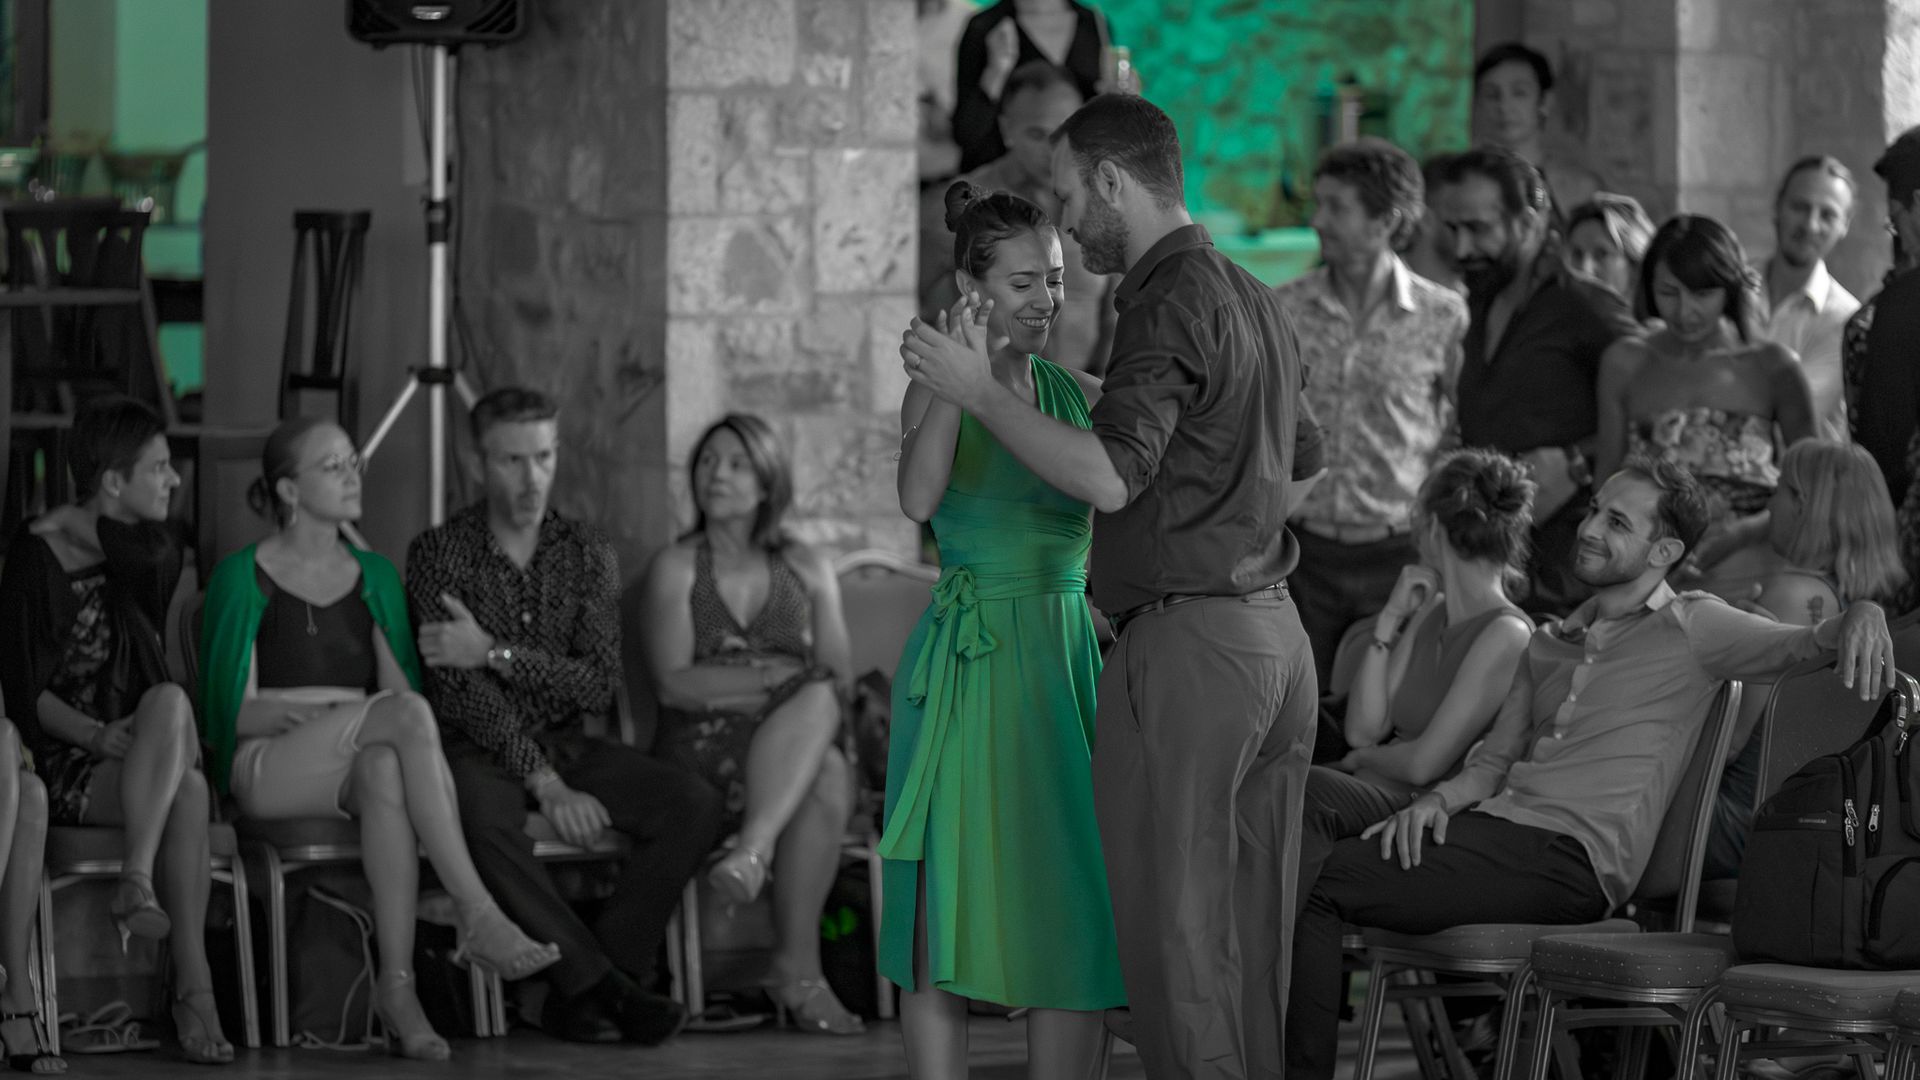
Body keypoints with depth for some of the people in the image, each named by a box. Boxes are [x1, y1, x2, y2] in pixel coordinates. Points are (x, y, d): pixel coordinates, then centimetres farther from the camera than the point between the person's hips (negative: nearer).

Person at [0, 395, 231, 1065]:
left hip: (143, 759, 4)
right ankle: (194, 988, -38)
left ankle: (137, 882, -36)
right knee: (189, 792, -33)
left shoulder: (156, 551, 13)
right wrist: (96, 735, -20)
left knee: (170, 701, -33)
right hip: (67, 763, -4)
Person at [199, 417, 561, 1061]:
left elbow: (400, 683, 15)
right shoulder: (243, 577, 7)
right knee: (406, 714, -35)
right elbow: (233, 708, 0)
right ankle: (478, 917, -42)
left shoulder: (374, 576, 21)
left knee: (385, 771, -40)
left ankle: (397, 984, -46)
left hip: (354, 761, 3)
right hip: (267, 767, -3)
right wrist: (299, 714, -18)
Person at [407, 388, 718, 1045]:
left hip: (568, 744, 4)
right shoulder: (439, 553, -4)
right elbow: (461, 691, -14)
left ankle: (580, 992, -22)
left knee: (693, 804, -19)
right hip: (479, 747, -4)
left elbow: (599, 685, -4)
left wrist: (495, 653, -17)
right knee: (483, 816, -39)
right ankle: (604, 984, -33)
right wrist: (546, 785, -23)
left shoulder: (586, 553, 7)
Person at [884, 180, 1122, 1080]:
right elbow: (919, 498, -22)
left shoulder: (1081, 394, 10)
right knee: (950, 910, 0)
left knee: (1078, 919, 3)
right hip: (970, 666, -5)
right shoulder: (938, 388, -4)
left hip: (1069, 666, 5)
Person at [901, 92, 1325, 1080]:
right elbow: (1302, 471, 28)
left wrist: (980, 394, -17)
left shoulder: (1171, 303, -13)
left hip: (1185, 639, -9)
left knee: (1174, 933, -4)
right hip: (1273, 633, 9)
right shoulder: (1254, 300, 16)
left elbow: (1109, 478, -24)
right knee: (1249, 931, 10)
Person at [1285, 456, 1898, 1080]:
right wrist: (1438, 799, 3)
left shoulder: (1689, 627, 5)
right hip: (1500, 821, 7)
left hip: (1571, 857, -7)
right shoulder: (1551, 643, 26)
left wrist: (1862, 617, -27)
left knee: (1320, 888, -22)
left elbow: (1806, 646, -4)